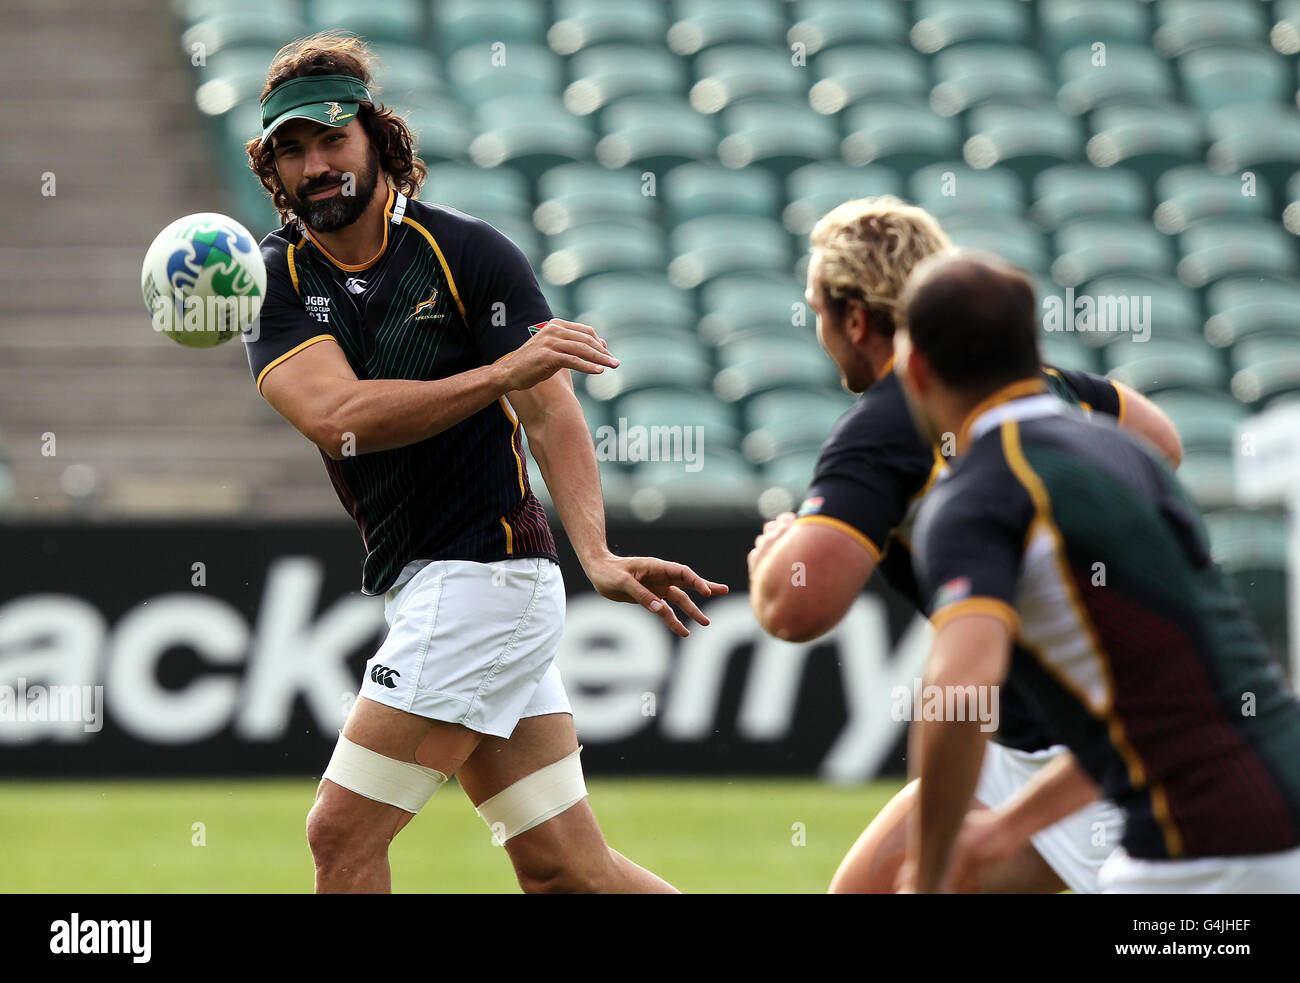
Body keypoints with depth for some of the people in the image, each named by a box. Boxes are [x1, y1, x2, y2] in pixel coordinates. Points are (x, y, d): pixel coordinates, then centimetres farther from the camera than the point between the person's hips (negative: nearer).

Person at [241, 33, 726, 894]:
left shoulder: (470, 253, -6)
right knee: (562, 866, 5)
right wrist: (500, 374, -28)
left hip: (486, 570, -5)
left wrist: (598, 554, -31)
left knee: (345, 831, -10)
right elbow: (336, 417, -13)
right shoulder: (275, 280, 4)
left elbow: (552, 412, -14)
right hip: (423, 589, 5)